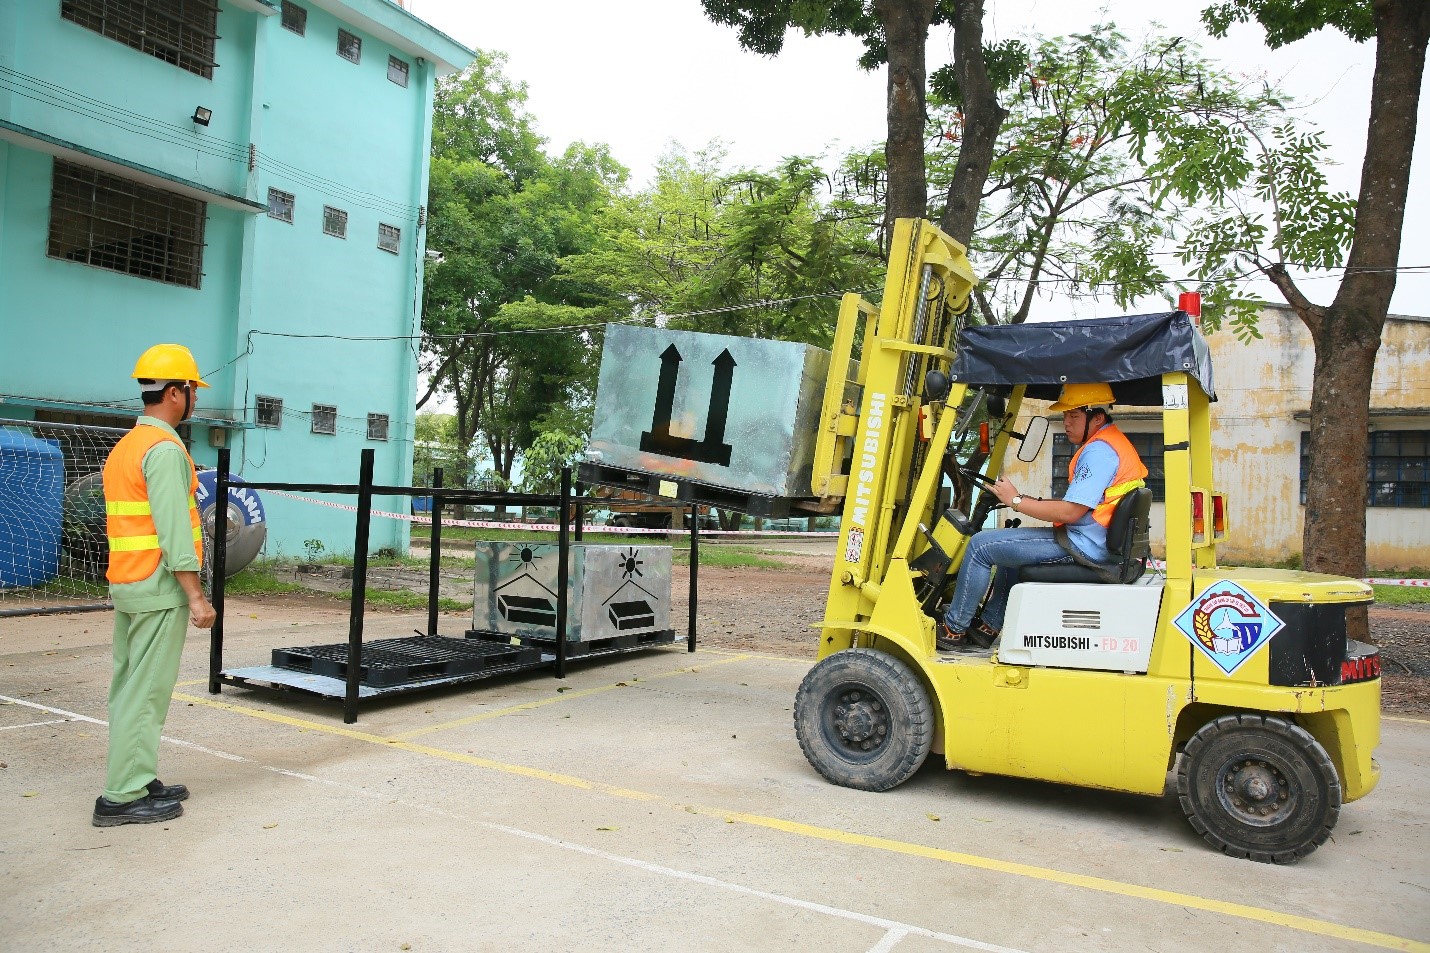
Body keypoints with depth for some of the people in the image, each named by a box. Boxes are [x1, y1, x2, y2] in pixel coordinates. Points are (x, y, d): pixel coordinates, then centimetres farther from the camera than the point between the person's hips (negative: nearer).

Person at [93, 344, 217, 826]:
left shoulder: (123, 446, 15)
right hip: (160, 589, -10)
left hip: (127, 585, 10)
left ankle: (136, 781, 22)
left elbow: (124, 522, 17)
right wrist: (196, 596, -19)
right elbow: (174, 531, -20)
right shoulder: (165, 449, -14)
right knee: (145, 692, -5)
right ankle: (123, 797, 0)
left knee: (129, 686, 13)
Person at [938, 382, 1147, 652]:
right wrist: (1036, 501, 10)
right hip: (1090, 541, 11)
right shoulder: (1113, 443, 15)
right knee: (1010, 549, 30)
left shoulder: (1099, 451, -20)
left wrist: (1016, 501, -15)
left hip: (1082, 546, -11)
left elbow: (1070, 512, -25)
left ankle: (953, 630, 3)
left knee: (981, 545, -8)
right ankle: (989, 627, 28)